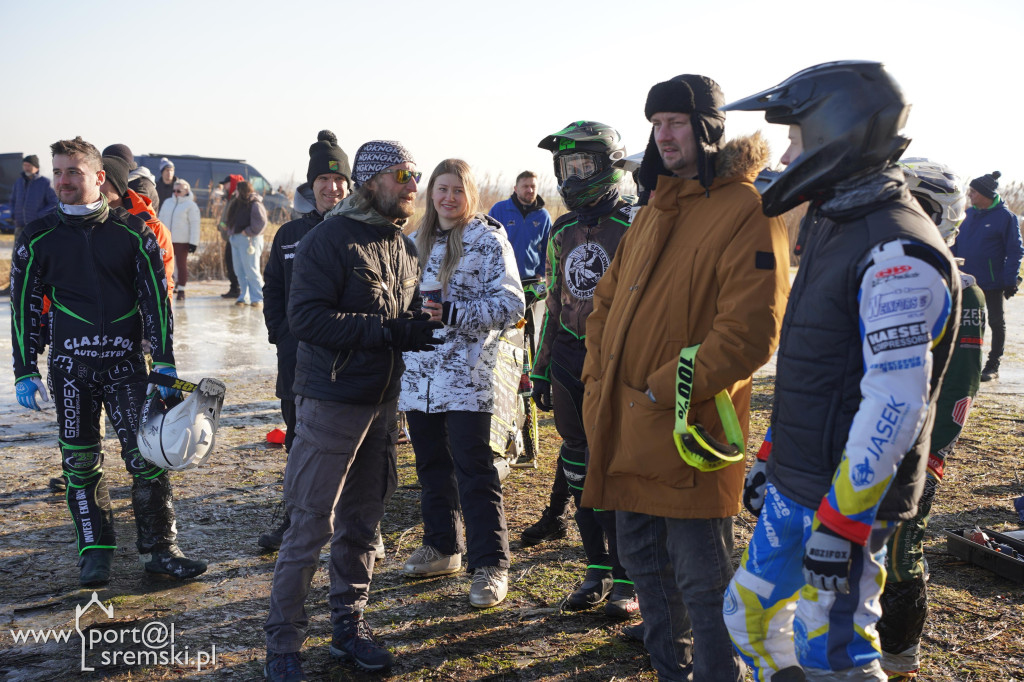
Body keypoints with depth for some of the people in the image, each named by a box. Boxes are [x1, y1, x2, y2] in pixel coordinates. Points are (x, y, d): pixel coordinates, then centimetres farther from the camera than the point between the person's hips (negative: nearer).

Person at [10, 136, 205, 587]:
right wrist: (25, 372, 4)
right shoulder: (38, 238, 4)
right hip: (70, 367, 1)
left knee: (148, 457, -3)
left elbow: (156, 299, 3)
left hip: (126, 364, -1)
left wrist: (164, 362, -2)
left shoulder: (133, 232, 1)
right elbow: (24, 306, 8)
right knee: (80, 464, 7)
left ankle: (159, 550, 9)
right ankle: (95, 550, 21)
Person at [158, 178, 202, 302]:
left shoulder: (191, 205, -3)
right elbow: (161, 219, 19)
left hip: (182, 241, -5)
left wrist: (193, 243, -12)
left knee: (182, 265, 1)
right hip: (167, 240, 5)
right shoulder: (167, 202, 14)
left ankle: (181, 290, 9)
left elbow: (195, 225, -7)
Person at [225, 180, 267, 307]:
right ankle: (244, 296, 17)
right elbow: (231, 219, 26)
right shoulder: (238, 203, 16)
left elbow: (261, 222, -22)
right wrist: (230, 229, 9)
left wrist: (248, 231, -19)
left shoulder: (254, 204, -12)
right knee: (240, 271, 10)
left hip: (248, 239, -9)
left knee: (251, 270, -7)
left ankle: (258, 298, -1)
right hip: (236, 238, 9)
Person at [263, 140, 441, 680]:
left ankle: (349, 625, 31)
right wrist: (389, 331, -25)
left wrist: (422, 325, -2)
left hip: (382, 403, 7)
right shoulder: (330, 239, -12)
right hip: (331, 403, -7)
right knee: (311, 525, -2)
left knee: (361, 522, 16)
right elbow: (305, 317, -22)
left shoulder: (403, 248, 12)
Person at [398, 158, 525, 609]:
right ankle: (442, 547, 30)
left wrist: (454, 314, -23)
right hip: (419, 373, 6)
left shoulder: (489, 241, -5)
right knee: (431, 465, 15)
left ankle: (490, 565, 4)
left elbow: (511, 304, -14)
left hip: (467, 375, -6)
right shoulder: (418, 241, 14)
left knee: (474, 471, -5)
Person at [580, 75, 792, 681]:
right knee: (644, 563, 20)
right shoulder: (653, 214, 15)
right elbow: (608, 302, 20)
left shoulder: (746, 212, -11)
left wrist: (662, 392, -17)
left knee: (701, 583, 5)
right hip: (627, 428, 8)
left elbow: (749, 334, -20)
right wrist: (599, 384, 8)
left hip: (688, 431, -8)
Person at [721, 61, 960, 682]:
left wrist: (840, 522, -23)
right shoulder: (833, 227, 12)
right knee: (750, 617, 19)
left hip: (847, 499, -9)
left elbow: (896, 404, -25)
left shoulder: (897, 252, -20)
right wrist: (772, 457, 19)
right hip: (792, 490, 9)